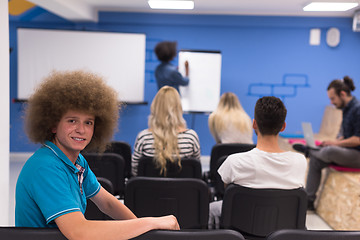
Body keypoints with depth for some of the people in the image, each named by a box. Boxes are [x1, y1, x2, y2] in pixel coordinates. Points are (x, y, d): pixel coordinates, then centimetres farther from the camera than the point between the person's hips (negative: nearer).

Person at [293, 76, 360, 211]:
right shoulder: (346, 109, 12)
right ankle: (309, 200, 4)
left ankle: (308, 151, -3)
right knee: (315, 161, 0)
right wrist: (334, 142, 3)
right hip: (347, 152, 10)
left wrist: (336, 143, -17)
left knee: (329, 151, -36)